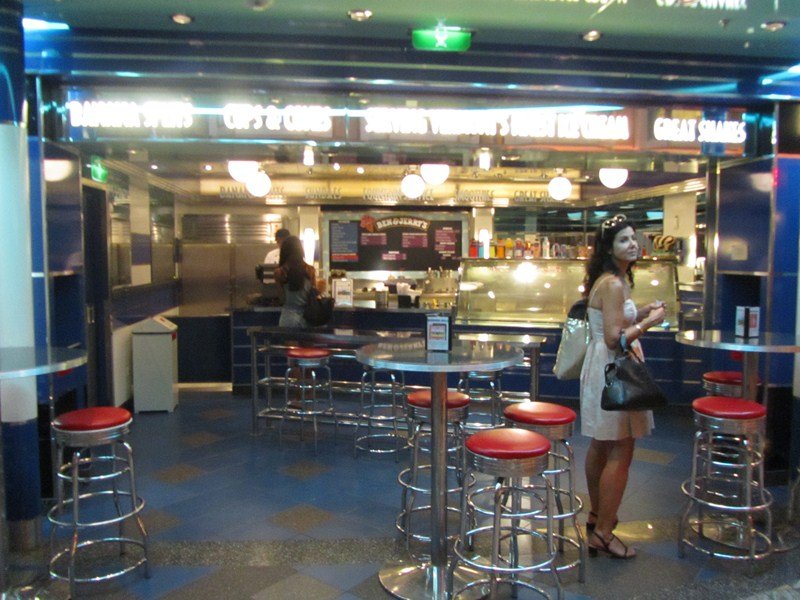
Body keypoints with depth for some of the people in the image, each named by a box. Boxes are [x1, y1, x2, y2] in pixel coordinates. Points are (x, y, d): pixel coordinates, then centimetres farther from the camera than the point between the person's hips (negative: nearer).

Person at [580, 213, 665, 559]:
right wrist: (650, 322, -14)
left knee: (601, 447, 19)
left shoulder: (613, 280, 12)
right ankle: (602, 532, 6)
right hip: (612, 372, -11)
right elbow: (614, 339, -24)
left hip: (605, 370, 11)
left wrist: (640, 314, 10)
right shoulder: (614, 285, -20)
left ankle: (597, 515, 34)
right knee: (620, 453, -3)